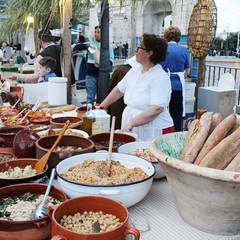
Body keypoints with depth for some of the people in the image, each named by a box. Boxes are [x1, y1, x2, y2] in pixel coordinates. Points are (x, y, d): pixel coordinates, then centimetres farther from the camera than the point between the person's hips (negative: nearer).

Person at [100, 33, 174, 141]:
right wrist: (101, 107, 17)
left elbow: (156, 109, -26)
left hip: (153, 134, -6)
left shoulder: (160, 78, -16)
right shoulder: (135, 70, 8)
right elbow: (119, 90, 18)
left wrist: (131, 123, -31)